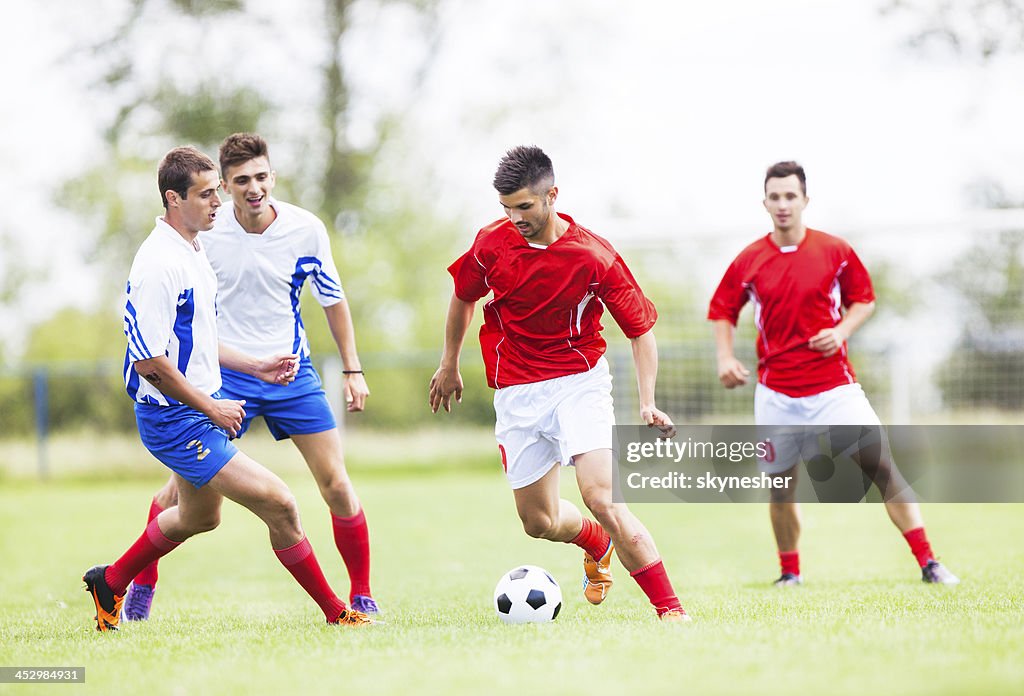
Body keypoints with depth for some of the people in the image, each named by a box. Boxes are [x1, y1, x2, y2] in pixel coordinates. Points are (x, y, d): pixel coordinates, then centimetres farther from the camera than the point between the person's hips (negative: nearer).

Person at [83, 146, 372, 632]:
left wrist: (256, 367, 14)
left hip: (200, 409, 11)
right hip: (176, 419, -11)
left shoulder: (193, 253, 10)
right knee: (278, 504, -13)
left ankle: (110, 583, 43)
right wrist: (212, 408, -17)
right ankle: (334, 612, -2)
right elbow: (149, 361, -24)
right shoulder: (160, 264, -22)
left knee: (198, 517, 29)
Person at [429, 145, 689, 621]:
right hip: (516, 394, 4)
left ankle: (670, 609, -20)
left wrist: (647, 403, -16)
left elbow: (641, 329, -5)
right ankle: (598, 543, 45)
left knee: (602, 497, -23)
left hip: (579, 382, -4)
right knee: (539, 522, 10)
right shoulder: (491, 244, -6)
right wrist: (449, 363, 25)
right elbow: (463, 297, 16)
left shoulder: (595, 257, -14)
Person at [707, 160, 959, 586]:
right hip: (775, 393, 1)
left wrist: (842, 330, -8)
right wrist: (725, 358, 0)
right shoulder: (749, 262, 2)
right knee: (780, 487, 6)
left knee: (882, 467, -10)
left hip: (834, 385, -1)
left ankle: (928, 563, -8)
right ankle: (790, 573, 27)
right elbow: (722, 310, 14)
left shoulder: (835, 251, 0)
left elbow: (864, 299, 11)